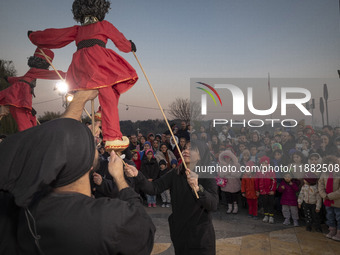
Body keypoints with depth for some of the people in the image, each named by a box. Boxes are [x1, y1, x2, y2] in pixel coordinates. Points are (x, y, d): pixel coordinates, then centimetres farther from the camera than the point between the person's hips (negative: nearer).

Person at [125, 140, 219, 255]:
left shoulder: (208, 177, -12)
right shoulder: (175, 174, -1)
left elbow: (213, 206, -26)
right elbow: (154, 188, -13)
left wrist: (197, 188, -43)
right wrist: (137, 175, -30)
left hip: (201, 236, -3)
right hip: (178, 232, 4)